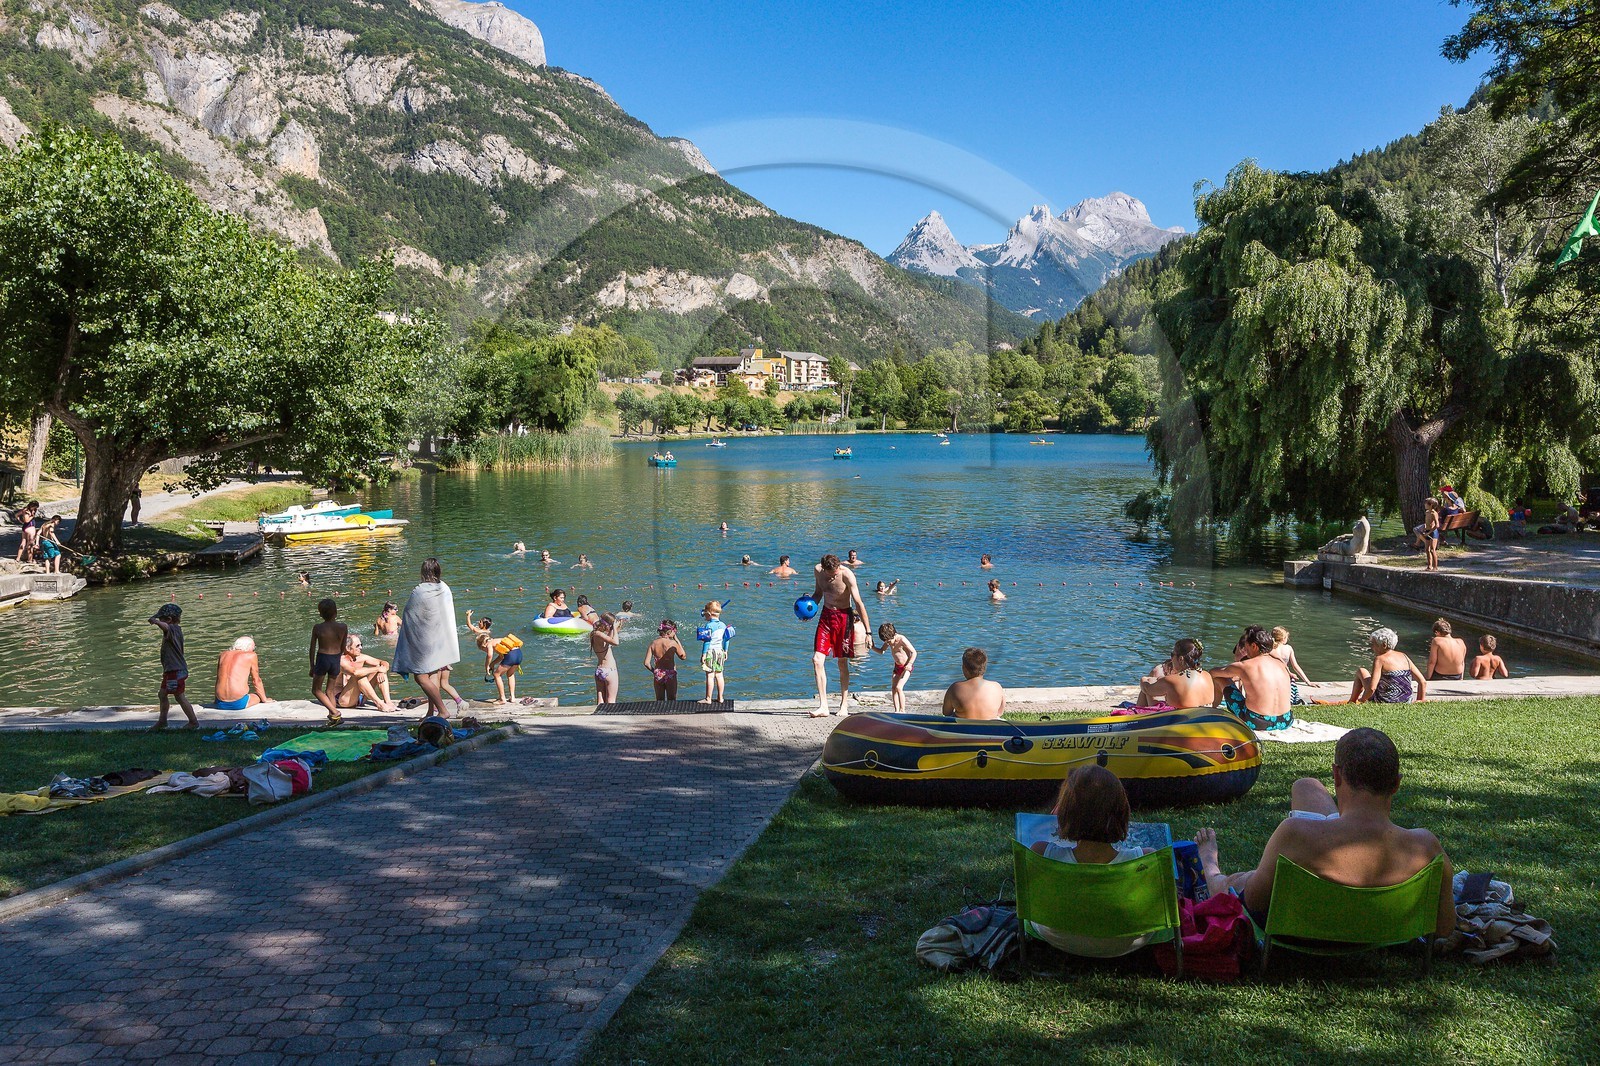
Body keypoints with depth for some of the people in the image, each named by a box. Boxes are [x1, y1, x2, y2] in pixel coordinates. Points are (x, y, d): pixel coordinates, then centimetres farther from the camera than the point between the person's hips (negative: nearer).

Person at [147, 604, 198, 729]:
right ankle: (162, 721, 30)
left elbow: (164, 626, -45)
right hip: (170, 669, 11)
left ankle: (194, 722, 6)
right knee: (163, 694, 18)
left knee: (180, 697, -2)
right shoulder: (176, 629, 10)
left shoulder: (172, 629, -21)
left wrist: (155, 621, -62)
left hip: (176, 670, -11)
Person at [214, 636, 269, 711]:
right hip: (239, 703, -5)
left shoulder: (223, 655, 15)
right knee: (259, 696, 25)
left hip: (221, 704, 5)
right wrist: (265, 700, 22)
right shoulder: (251, 655, 3)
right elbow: (256, 680, 10)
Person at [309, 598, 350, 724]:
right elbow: (343, 647, 5)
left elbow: (312, 648, -3)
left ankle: (335, 712, -6)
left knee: (316, 690, 10)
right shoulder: (343, 627, -5)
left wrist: (312, 666, 6)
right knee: (330, 690, 17)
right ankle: (332, 718, 14)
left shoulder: (317, 628, -9)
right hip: (336, 659, 3)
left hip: (322, 659, -3)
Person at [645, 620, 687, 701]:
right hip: (670, 676, -3)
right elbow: (683, 656, 2)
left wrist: (654, 671, 13)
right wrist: (676, 639, 1)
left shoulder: (653, 643, -3)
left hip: (658, 675, 3)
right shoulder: (672, 643, -14)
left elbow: (646, 663, -6)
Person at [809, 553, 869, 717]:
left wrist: (868, 631, -20)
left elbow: (858, 602, -19)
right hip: (825, 615, 4)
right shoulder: (818, 570, -4)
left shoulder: (847, 574, -20)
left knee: (842, 662, 5)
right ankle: (823, 706, -8)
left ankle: (844, 705, 20)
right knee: (817, 659, -9)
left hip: (844, 616, -4)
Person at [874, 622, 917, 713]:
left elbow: (914, 652, -21)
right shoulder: (888, 641, -2)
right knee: (893, 688, 0)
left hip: (906, 667, -8)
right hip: (897, 666, 8)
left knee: (899, 687, -17)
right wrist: (873, 647, -12)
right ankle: (896, 710, 3)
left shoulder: (902, 639, -23)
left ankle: (902, 710, -12)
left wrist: (909, 664, -32)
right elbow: (881, 651, 7)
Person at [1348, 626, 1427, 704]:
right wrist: (1420, 700, 12)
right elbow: (1423, 682, 2)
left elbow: (1372, 688, -24)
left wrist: (1362, 700, -7)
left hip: (1385, 701, -6)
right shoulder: (1404, 656, 4)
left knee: (1361, 672, 16)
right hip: (1406, 702, 6)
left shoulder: (1379, 659, -14)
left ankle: (1352, 702, 26)